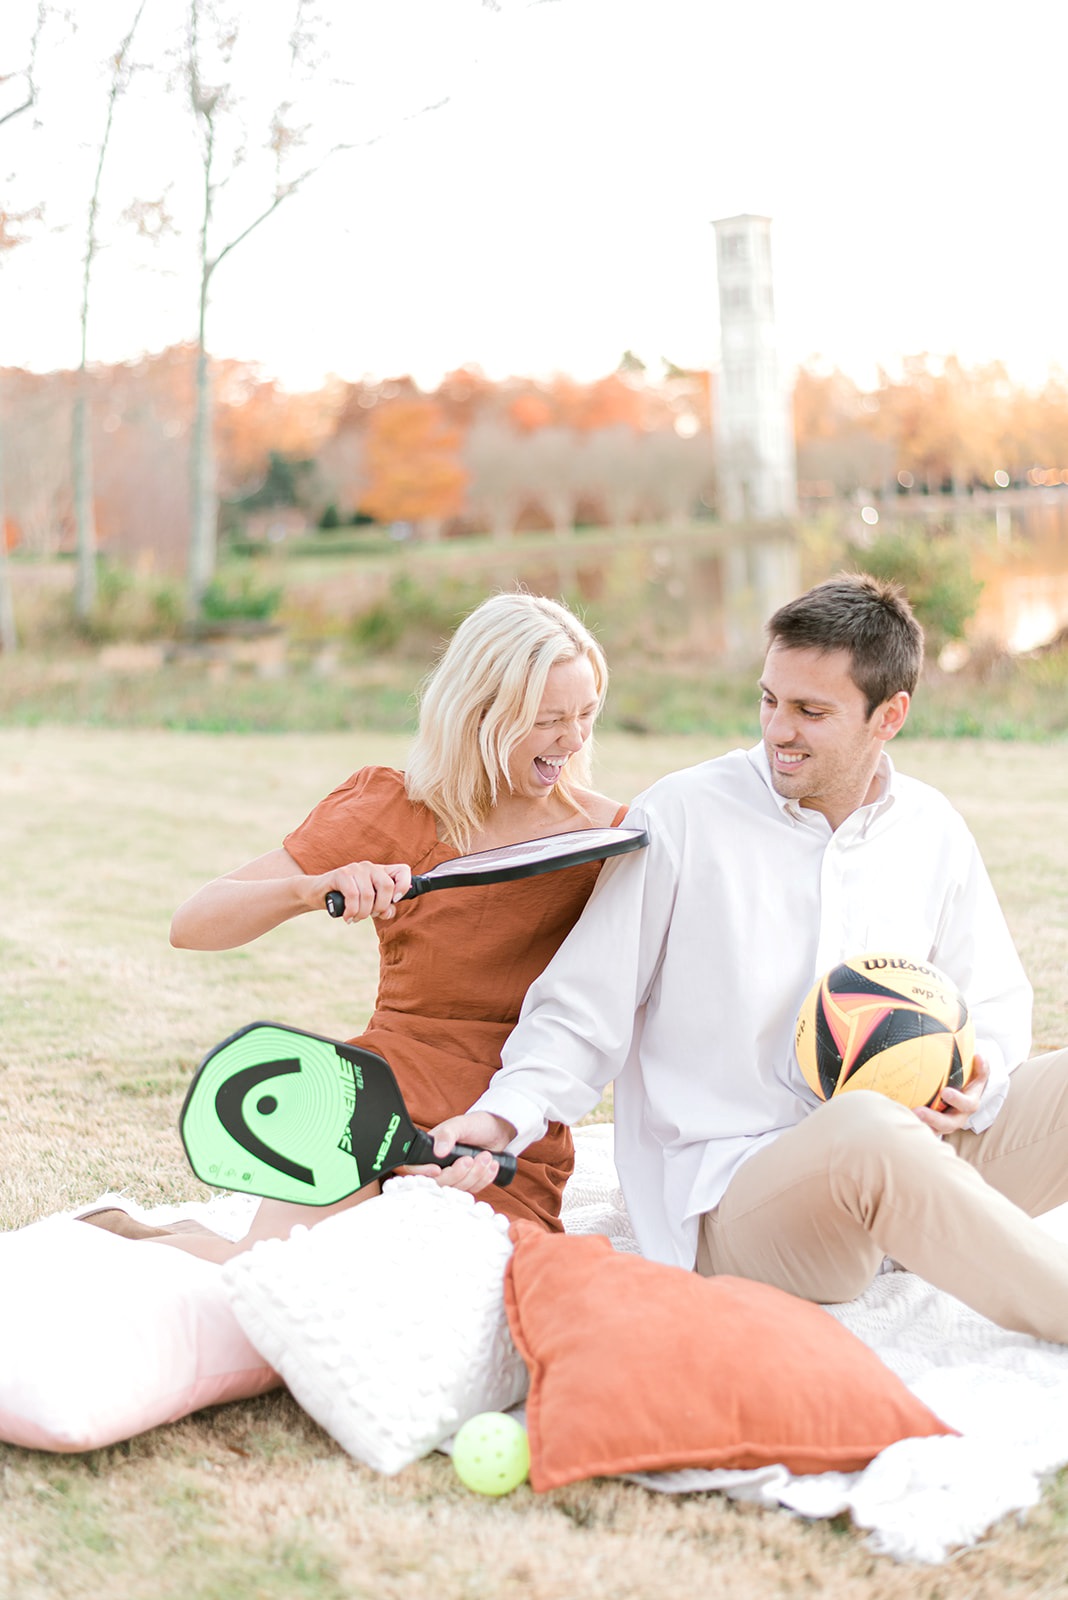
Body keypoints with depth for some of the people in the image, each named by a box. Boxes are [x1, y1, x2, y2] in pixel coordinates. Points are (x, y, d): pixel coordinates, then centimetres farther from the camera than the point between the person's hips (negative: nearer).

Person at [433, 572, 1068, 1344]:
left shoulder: (930, 831, 9)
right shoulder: (681, 818, -4)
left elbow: (993, 998, 21)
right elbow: (582, 1012, -2)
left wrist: (980, 1079, -2)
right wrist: (501, 1118, -20)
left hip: (915, 1164, 6)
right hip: (726, 1188, -5)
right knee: (868, 1129, -39)